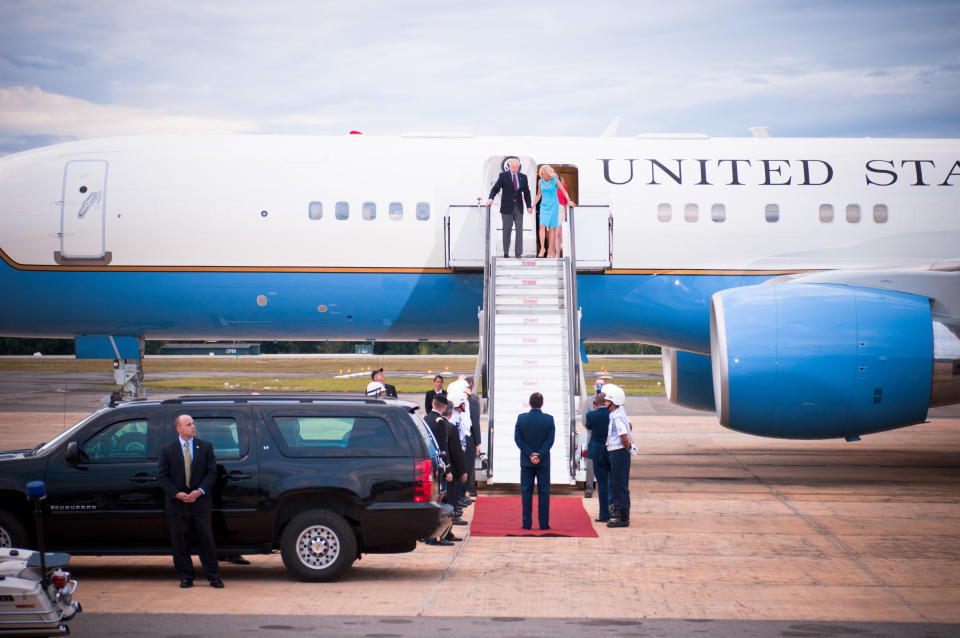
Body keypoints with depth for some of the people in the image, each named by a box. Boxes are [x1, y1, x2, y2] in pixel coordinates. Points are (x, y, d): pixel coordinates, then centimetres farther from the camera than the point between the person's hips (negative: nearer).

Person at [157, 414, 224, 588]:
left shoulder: (206, 447, 6)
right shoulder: (167, 450, 4)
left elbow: (212, 472, 3)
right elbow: (162, 476, 1)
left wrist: (200, 491, -12)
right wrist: (177, 494, -13)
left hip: (200, 503, 0)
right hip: (177, 505, 0)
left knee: (206, 541, 1)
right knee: (180, 543, 4)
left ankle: (214, 577, 6)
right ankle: (185, 577, 14)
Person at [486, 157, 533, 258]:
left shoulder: (523, 177, 8)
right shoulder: (503, 176, -1)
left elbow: (526, 193, 11)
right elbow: (495, 189, -5)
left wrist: (529, 206, 3)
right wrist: (490, 199, -22)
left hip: (518, 207, 2)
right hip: (507, 207, -2)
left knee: (519, 229, -5)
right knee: (507, 230, 1)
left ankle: (518, 252, -6)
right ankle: (506, 252, 7)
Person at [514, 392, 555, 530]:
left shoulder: (521, 418, -3)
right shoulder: (549, 419, -5)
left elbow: (518, 439, -6)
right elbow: (550, 440, -9)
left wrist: (530, 454, -8)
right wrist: (539, 456, -11)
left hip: (526, 461, 1)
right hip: (543, 462, -1)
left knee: (526, 492, 7)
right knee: (543, 492, 5)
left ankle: (526, 523, 6)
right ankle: (544, 523, 4)